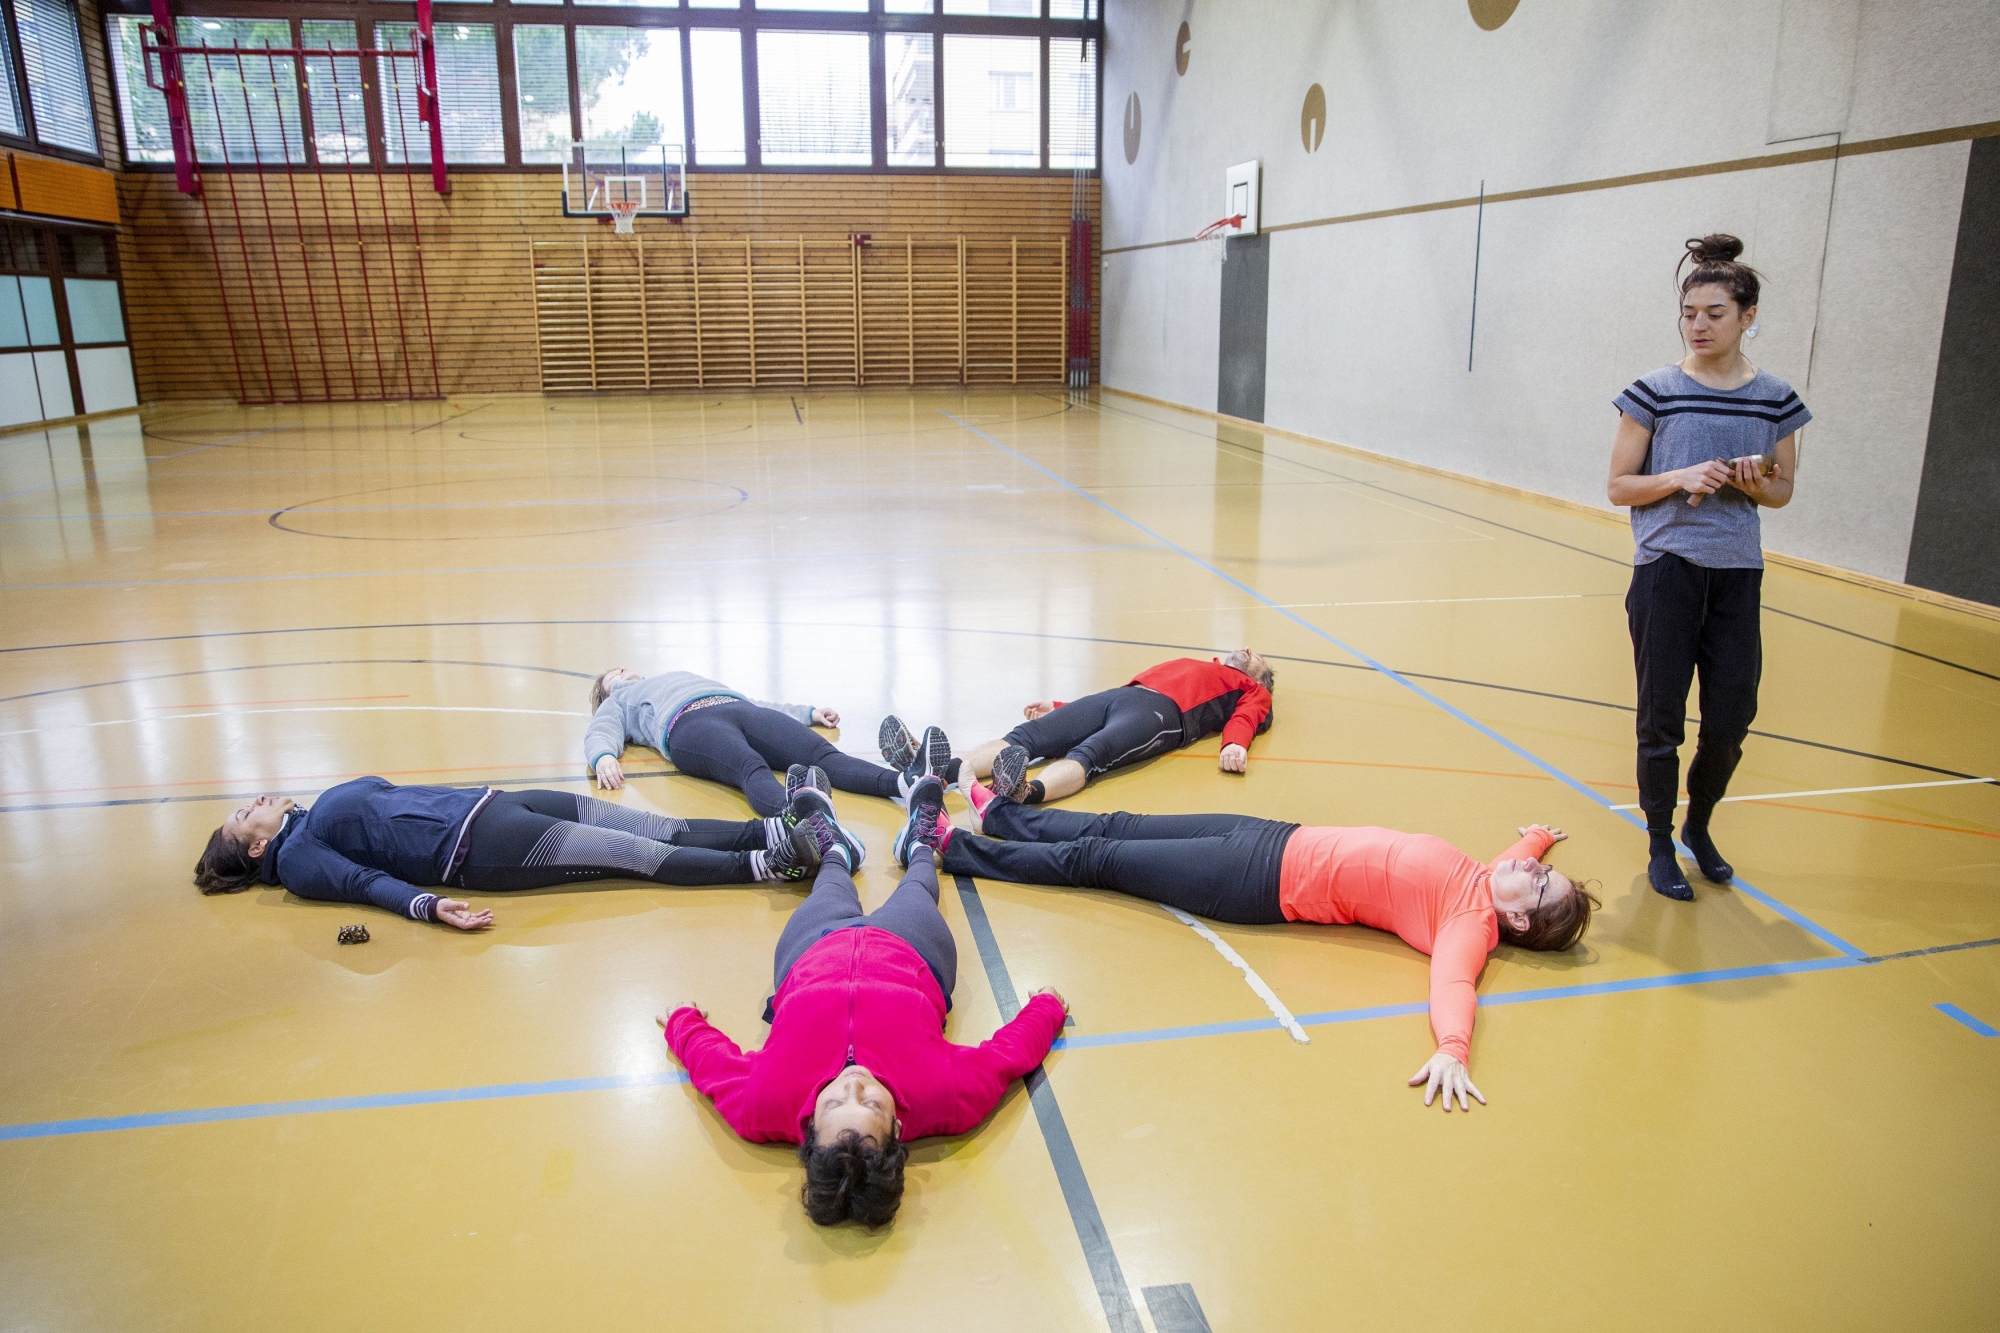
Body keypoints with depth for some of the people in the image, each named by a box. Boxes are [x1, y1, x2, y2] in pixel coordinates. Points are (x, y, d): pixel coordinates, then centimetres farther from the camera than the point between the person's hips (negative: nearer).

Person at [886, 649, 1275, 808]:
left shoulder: (1252, 691, 28)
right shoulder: (1191, 666, 41)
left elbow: (1245, 717, 5)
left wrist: (1235, 744, -19)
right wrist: (1059, 707, 20)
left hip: (1162, 711, -6)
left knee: (1089, 754, -37)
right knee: (1027, 736, -20)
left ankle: (1026, 792, -66)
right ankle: (939, 772, -41)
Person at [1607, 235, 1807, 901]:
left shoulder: (1776, 400, 4)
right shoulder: (1655, 392, -2)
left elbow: (1783, 491, 13)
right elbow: (1618, 485, 0)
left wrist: (1755, 483, -10)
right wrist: (1681, 477, -17)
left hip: (1738, 574, 2)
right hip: (1666, 570, -2)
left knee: (1731, 719, 4)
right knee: (1662, 718, 3)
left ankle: (1699, 823, 31)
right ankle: (1660, 846, 19)